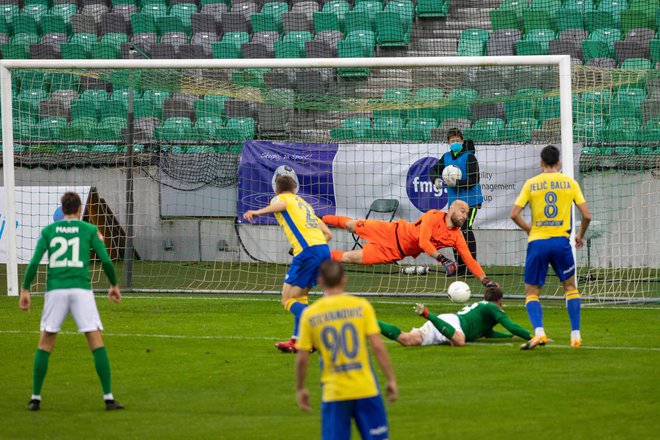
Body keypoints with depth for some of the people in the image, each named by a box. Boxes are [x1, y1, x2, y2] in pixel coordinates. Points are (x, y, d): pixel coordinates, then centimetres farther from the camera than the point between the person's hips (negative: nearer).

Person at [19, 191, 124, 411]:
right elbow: (106, 261, 2)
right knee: (97, 343, 0)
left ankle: (35, 398, 10)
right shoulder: (90, 230, 7)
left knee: (45, 344, 11)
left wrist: (25, 290, 8)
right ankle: (108, 397, -6)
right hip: (81, 289, -2)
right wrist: (114, 285, 17)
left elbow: (34, 262, 2)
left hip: (55, 290, 2)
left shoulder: (48, 231, 11)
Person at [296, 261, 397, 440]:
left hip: (333, 393, 1)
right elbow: (377, 346, -7)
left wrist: (300, 389, 15)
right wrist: (391, 379, 1)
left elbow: (302, 358, 2)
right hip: (366, 390, -1)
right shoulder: (361, 306, -3)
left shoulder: (310, 314, 0)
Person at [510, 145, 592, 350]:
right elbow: (586, 215, 0)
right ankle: (575, 335, 12)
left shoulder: (531, 184, 3)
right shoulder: (570, 183, 4)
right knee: (570, 287, 19)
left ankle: (539, 332, -15)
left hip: (537, 242, -1)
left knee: (531, 292, 8)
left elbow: (514, 214, -3)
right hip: (561, 241, 1)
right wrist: (580, 236, 18)